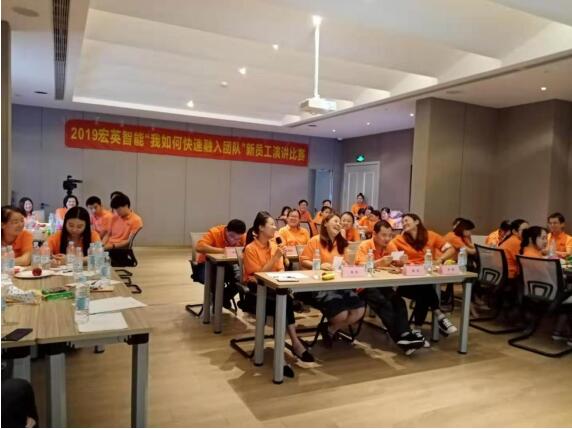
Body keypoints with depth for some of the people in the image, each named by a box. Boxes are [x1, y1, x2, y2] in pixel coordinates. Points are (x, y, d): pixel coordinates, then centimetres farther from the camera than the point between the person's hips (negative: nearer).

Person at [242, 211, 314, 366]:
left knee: (284, 301, -31)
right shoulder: (250, 249, -9)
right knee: (284, 301, -32)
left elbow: (280, 270, 8)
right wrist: (275, 257, -19)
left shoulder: (274, 245, 8)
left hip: (272, 285, 5)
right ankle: (295, 343, -26)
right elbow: (258, 274, -15)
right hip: (256, 288, -5)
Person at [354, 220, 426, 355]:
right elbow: (361, 267, -24)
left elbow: (398, 264, 1)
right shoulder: (364, 245, -11)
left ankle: (404, 334, -31)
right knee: (384, 303, -31)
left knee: (399, 301, -24)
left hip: (383, 284, 5)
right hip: (366, 285, -5)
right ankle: (400, 338, -33)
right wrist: (380, 262, -40)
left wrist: (402, 261, -24)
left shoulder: (390, 246, 5)